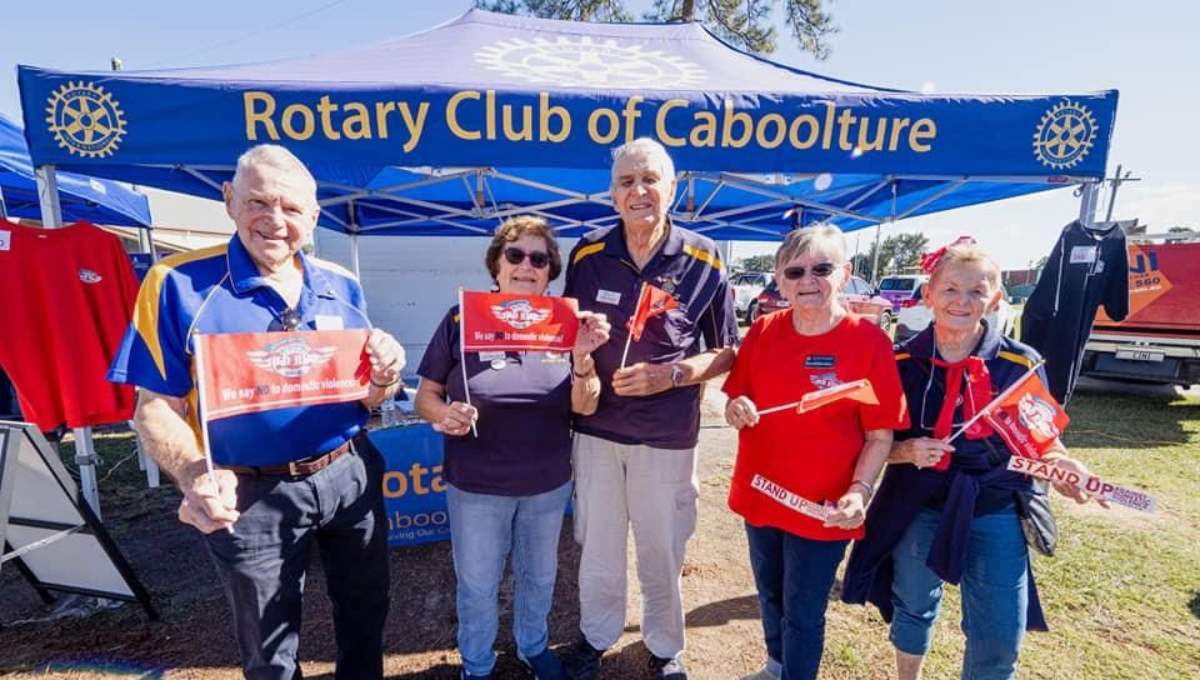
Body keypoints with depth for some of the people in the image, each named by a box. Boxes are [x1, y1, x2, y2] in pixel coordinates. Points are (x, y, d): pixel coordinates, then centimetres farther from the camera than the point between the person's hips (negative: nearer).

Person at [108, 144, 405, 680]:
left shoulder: (342, 287, 0)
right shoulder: (178, 283, -11)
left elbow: (366, 398, 4)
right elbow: (156, 408, -10)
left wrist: (385, 377, -19)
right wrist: (194, 476, -28)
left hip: (350, 475, 3)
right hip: (251, 496, -3)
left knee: (366, 615, 24)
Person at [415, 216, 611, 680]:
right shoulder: (462, 318, -12)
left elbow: (584, 406, -10)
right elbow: (425, 396, -6)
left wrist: (583, 356, -27)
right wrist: (444, 414, -28)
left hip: (548, 484, 2)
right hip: (475, 485, -2)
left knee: (539, 576, 24)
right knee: (477, 586, 18)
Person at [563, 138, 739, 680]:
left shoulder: (704, 260, -7)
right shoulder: (588, 254, -3)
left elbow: (725, 353, -1)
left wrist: (671, 374, -17)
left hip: (669, 436, -1)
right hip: (596, 428, 2)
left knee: (662, 552, 16)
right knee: (597, 547, 18)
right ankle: (595, 636, 46)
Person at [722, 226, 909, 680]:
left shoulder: (869, 341, -13)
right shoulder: (762, 332, -3)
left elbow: (880, 435, -9)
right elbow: (735, 407, 5)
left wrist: (859, 490, -22)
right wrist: (737, 411, -17)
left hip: (822, 507, -4)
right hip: (759, 493, 4)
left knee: (803, 613, 13)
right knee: (770, 597, 26)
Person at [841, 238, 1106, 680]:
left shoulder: (1022, 364, -7)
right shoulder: (901, 362, -9)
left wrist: (1059, 465, -19)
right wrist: (907, 451, -23)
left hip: (996, 514, 0)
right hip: (917, 509, 0)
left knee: (1000, 642, 10)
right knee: (913, 611, 21)